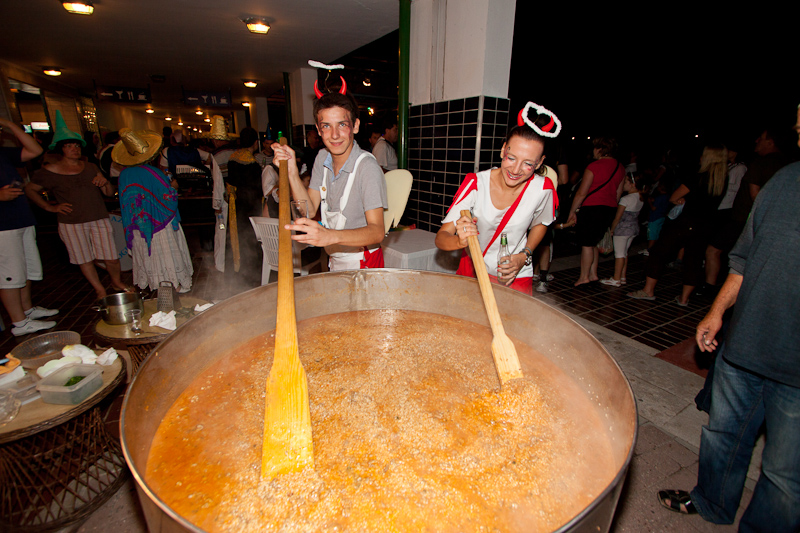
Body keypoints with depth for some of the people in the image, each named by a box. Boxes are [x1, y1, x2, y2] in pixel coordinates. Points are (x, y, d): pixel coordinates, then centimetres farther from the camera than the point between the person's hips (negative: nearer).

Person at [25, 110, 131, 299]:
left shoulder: (90, 168, 10)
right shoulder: (49, 172, 1)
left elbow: (110, 193, 11)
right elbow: (29, 189, 13)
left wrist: (105, 182, -10)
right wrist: (50, 207, 2)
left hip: (99, 219, 2)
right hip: (71, 223, -1)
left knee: (111, 257, 1)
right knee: (85, 259, 6)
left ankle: (117, 282, 26)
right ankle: (100, 289, 22)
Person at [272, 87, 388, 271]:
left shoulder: (368, 168, -24)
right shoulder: (322, 158, 0)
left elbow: (377, 232, -33)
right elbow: (309, 210, -3)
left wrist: (330, 236, -49)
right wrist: (291, 171, -16)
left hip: (363, 264, -6)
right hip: (334, 261, 7)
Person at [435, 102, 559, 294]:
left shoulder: (543, 188, -18)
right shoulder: (475, 183, -22)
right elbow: (441, 238, -25)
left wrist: (524, 255, -9)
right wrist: (460, 241, -46)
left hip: (516, 278, 0)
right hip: (471, 269, 0)